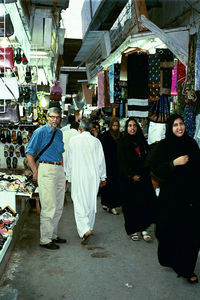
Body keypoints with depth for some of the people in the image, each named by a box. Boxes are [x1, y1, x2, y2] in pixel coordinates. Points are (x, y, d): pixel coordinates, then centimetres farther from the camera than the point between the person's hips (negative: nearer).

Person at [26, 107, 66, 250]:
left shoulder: (59, 133, 15)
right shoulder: (40, 132, -5)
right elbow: (29, 153, -6)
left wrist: (62, 168, 16)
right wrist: (35, 172, -9)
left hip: (59, 170, 7)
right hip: (47, 169, -7)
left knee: (59, 206, 12)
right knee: (49, 207, -7)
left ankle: (53, 234, 25)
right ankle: (45, 239, 4)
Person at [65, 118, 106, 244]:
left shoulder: (73, 140, -4)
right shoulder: (96, 141, -2)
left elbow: (69, 160, 2)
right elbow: (101, 160, 2)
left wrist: (68, 176, 13)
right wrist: (102, 177, 12)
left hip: (78, 176, -2)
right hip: (93, 176, 2)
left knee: (79, 202, -1)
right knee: (91, 202, 13)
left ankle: (85, 229, -16)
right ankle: (89, 227, 25)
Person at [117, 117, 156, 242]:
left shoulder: (142, 141, 10)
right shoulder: (123, 143, -1)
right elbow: (122, 162, -7)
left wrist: (143, 173, -3)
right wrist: (132, 175, -15)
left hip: (143, 178, 3)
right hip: (128, 179, -3)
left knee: (144, 202, -2)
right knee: (130, 204, 1)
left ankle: (143, 228, 8)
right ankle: (132, 230, 12)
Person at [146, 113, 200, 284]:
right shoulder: (164, 146, -3)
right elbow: (155, 168, -8)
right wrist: (174, 163, -18)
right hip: (171, 194, -3)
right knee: (171, 229, 1)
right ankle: (169, 258, 23)